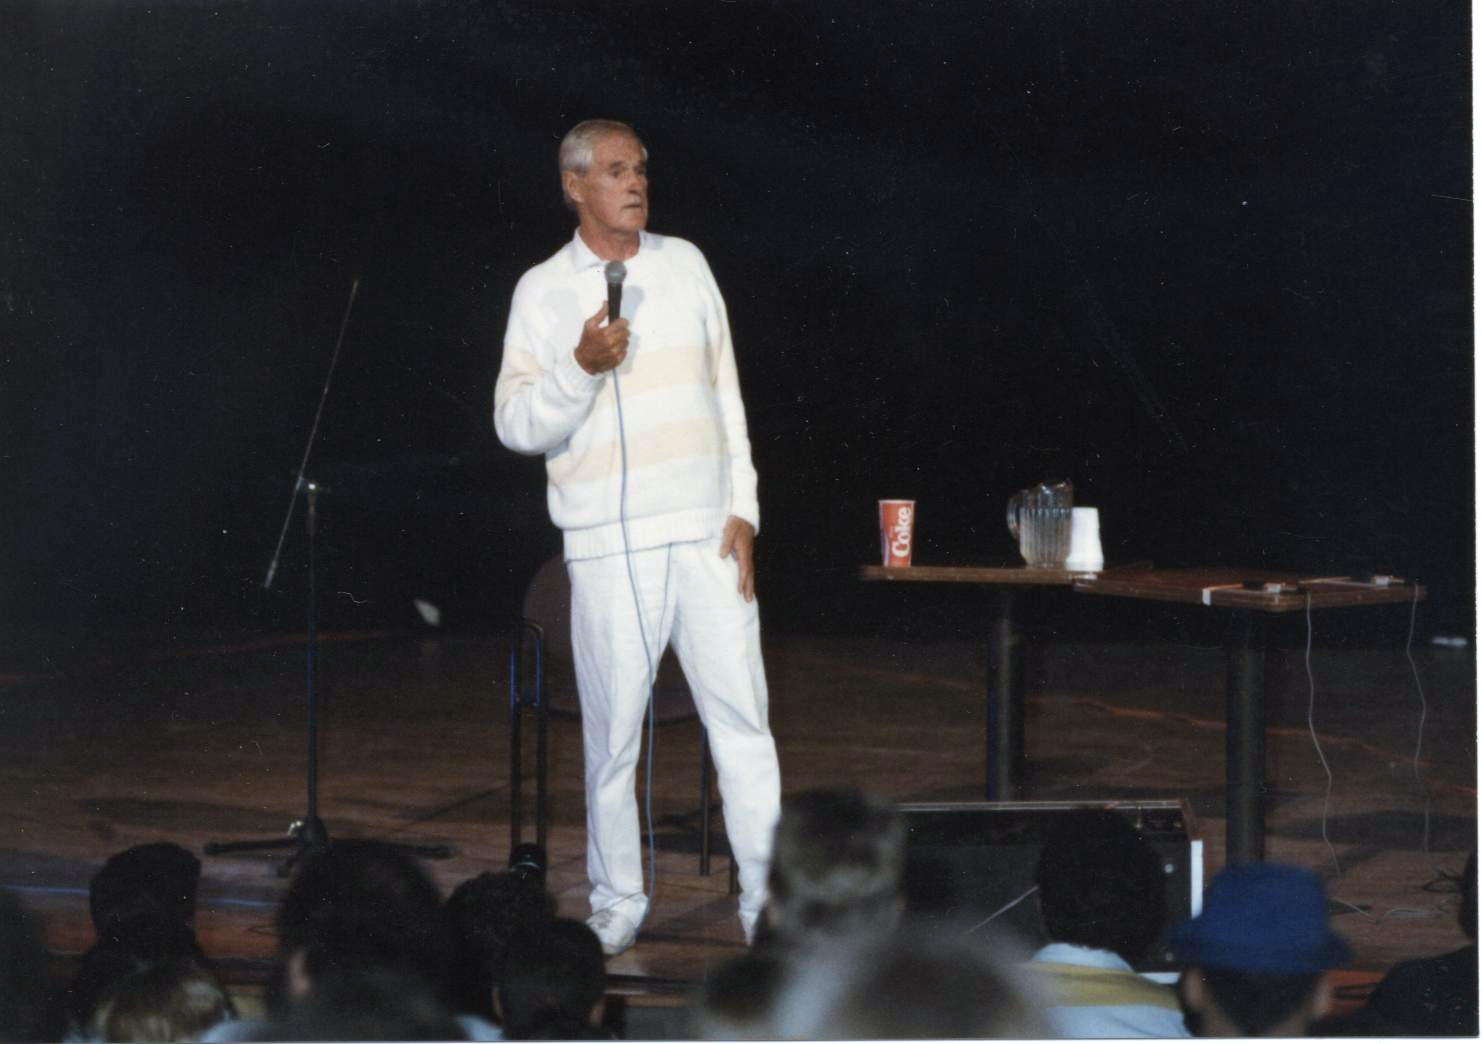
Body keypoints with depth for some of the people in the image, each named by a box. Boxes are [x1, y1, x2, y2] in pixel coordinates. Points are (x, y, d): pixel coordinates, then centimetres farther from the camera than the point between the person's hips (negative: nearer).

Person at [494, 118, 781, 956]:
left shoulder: (685, 264, 11)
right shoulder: (545, 291, 2)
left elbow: (726, 394, 13)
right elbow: (518, 425, -2)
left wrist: (743, 509, 6)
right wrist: (581, 367, -19)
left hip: (707, 535, 2)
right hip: (610, 546, -2)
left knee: (743, 714, -2)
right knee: (614, 730, 1)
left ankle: (769, 895, 1)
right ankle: (618, 903, 12)